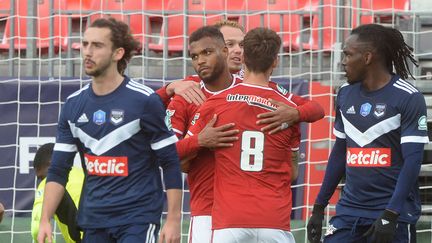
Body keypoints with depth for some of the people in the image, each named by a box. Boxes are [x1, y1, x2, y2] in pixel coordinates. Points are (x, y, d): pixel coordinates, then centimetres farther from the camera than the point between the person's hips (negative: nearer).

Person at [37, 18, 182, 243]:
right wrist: (45, 220, 0)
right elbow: (58, 170, 9)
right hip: (92, 220, 5)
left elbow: (171, 165, -6)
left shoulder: (144, 101, -8)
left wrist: (173, 221, -10)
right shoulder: (73, 105, 7)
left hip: (138, 218, -5)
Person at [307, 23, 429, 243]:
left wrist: (390, 216, -19)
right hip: (349, 211, 5)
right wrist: (319, 207, 16)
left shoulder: (408, 98, -8)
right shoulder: (346, 94, 11)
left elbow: (412, 161, -12)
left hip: (394, 215, -5)